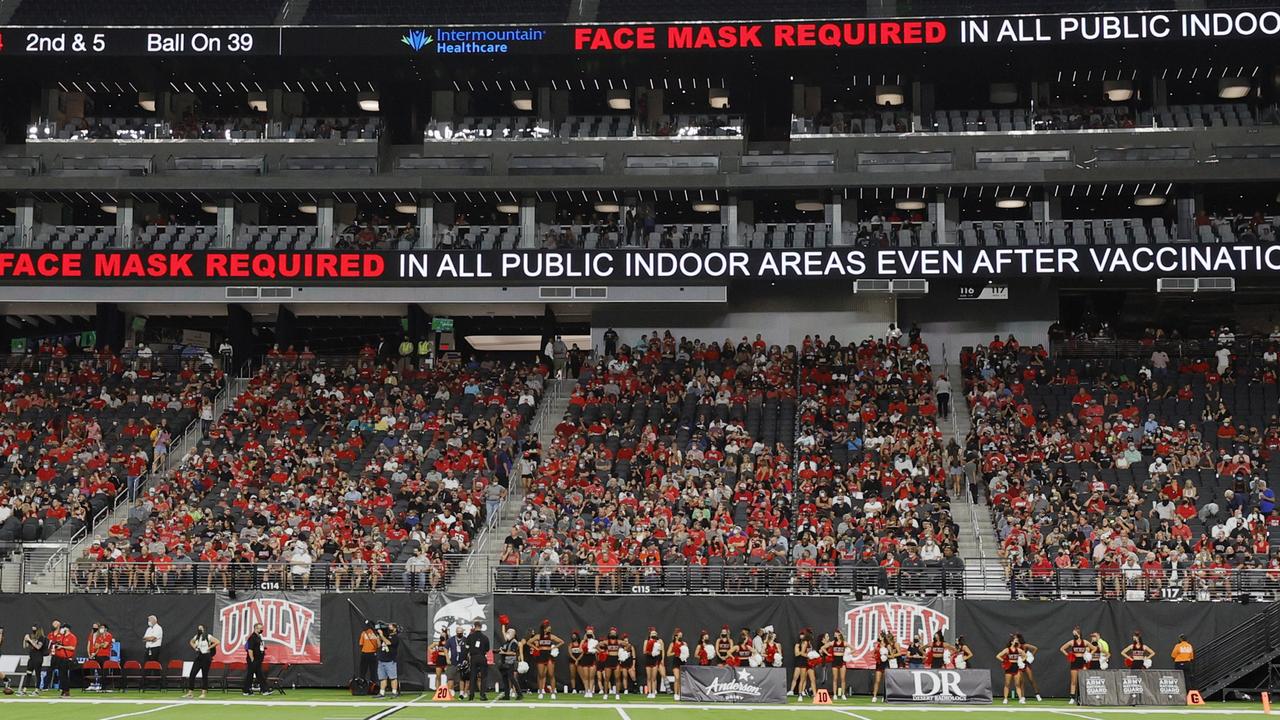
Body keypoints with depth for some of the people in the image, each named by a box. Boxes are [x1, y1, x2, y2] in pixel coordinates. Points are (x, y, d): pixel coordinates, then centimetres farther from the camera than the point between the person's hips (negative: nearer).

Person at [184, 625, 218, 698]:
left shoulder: (208, 637, -7)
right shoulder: (196, 637, 10)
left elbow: (217, 642, -16)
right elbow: (191, 642, 30)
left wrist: (209, 647, -13)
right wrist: (195, 647, 13)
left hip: (206, 657, -6)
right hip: (198, 657, 6)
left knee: (204, 675, -1)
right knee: (192, 674, 0)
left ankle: (204, 692, 7)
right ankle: (190, 692, 4)